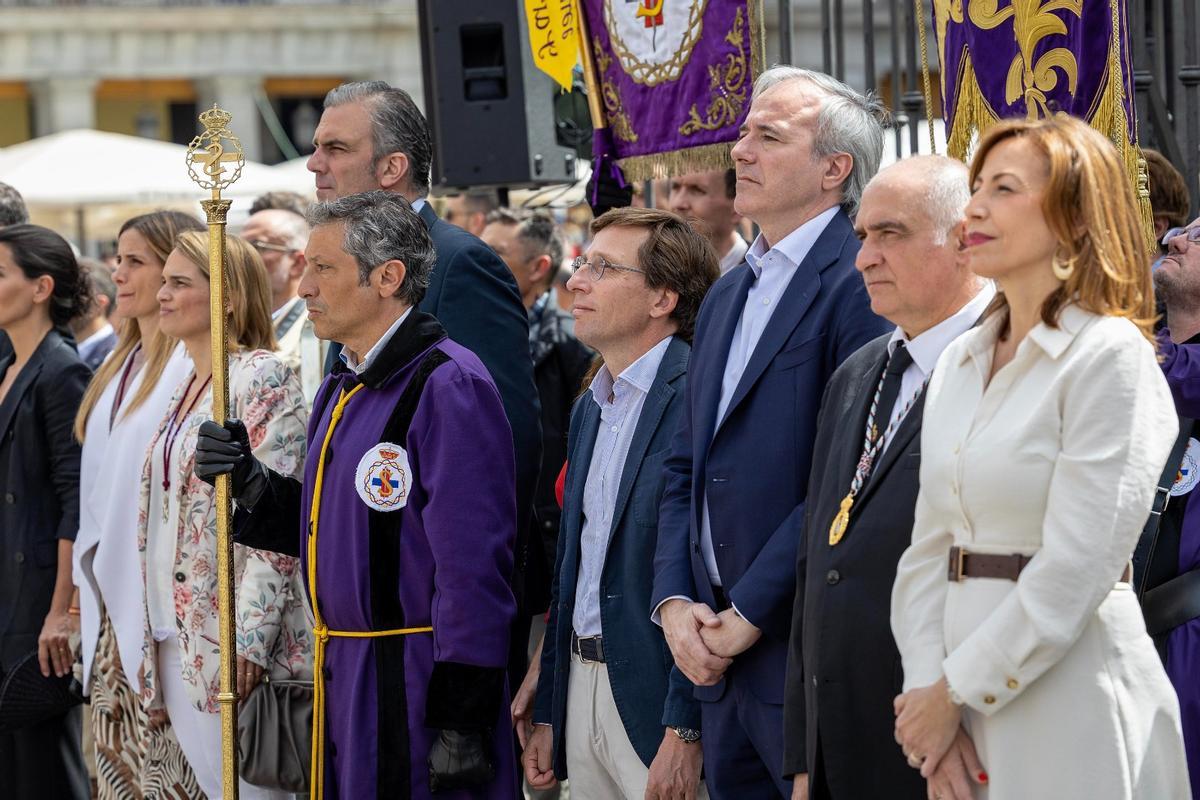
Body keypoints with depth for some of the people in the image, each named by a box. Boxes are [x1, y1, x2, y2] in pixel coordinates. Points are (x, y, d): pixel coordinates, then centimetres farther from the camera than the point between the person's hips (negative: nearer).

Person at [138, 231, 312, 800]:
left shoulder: (262, 378, -10)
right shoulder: (186, 388, 16)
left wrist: (248, 642, -21)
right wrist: (154, 636, 15)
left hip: (232, 645, -8)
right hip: (175, 639, 8)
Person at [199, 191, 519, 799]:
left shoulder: (448, 387, -16)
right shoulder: (345, 388, 13)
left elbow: (473, 567, -20)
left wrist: (461, 725, -22)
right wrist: (253, 487, 2)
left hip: (416, 681, -9)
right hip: (343, 676, 9)